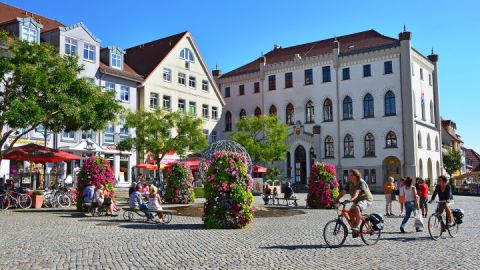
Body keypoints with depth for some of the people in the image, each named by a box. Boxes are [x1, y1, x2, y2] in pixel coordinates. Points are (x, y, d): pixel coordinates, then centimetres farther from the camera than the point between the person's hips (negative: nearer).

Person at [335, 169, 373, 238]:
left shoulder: (361, 182, -21)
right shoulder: (349, 183, -2)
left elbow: (357, 192, -38)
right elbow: (343, 192, -11)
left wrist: (352, 199, -54)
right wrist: (336, 199, -25)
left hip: (366, 199, -8)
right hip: (357, 201, 8)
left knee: (357, 208, -34)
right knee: (350, 212, -11)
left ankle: (356, 227, -29)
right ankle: (353, 228, 6)